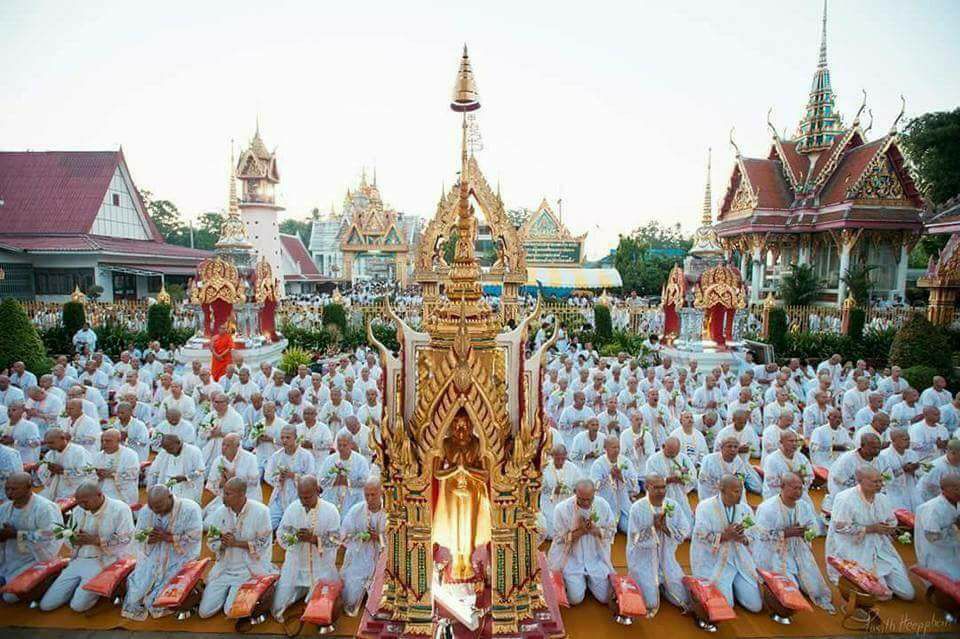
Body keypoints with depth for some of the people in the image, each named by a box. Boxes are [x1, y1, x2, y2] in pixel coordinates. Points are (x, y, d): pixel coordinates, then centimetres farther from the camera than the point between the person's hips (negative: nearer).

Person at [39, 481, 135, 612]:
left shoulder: (120, 509, -10)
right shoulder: (78, 510, 8)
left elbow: (125, 539, -14)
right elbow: (73, 541, 17)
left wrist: (95, 540, -18)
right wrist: (74, 539, -8)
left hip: (105, 560, -6)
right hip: (78, 560, 7)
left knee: (78, 605, -17)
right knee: (46, 604, 1)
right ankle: (80, 585, 22)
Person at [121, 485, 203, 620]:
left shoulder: (190, 509, -17)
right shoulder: (146, 511, -2)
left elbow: (193, 540, -16)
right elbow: (138, 538, 3)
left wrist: (166, 537, -22)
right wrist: (149, 539, -20)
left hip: (180, 558, -4)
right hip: (153, 557, 4)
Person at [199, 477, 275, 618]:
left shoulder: (260, 511, -14)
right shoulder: (220, 513, -2)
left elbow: (263, 544, -12)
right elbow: (211, 542, 4)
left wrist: (236, 543, -18)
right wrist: (223, 543, -19)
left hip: (249, 569, -5)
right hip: (223, 568, 5)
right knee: (204, 612, 0)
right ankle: (229, 591, 25)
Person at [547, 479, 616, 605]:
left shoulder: (603, 505, -11)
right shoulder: (562, 508, -19)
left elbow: (611, 531, -3)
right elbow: (559, 539, -13)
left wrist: (595, 529, -23)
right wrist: (580, 530, -26)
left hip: (596, 558, 3)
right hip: (572, 559, -2)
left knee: (605, 598, 0)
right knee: (575, 599, -10)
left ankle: (589, 579, 29)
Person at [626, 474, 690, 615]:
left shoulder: (673, 506, -4)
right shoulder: (637, 508, -15)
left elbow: (685, 532, -8)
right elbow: (635, 539, -16)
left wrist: (665, 526, -22)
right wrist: (653, 526, -26)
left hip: (666, 559, 4)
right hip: (643, 560, -4)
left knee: (684, 599, 1)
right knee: (651, 603, -12)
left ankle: (661, 583, 27)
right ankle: (645, 582, 19)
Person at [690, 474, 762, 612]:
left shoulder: (745, 509, 3)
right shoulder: (705, 507, -11)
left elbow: (753, 536, 5)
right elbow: (701, 536, -16)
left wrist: (743, 538, -17)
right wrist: (725, 536, -25)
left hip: (741, 562, 5)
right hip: (714, 563, -4)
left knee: (756, 606, 0)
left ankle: (732, 587, 27)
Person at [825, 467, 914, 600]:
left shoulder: (882, 498, 4)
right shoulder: (845, 499, -17)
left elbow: (893, 523, 13)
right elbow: (841, 528, -19)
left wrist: (889, 528, -12)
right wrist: (871, 528, -19)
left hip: (881, 548, 7)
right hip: (856, 550, -7)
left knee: (908, 593, 4)